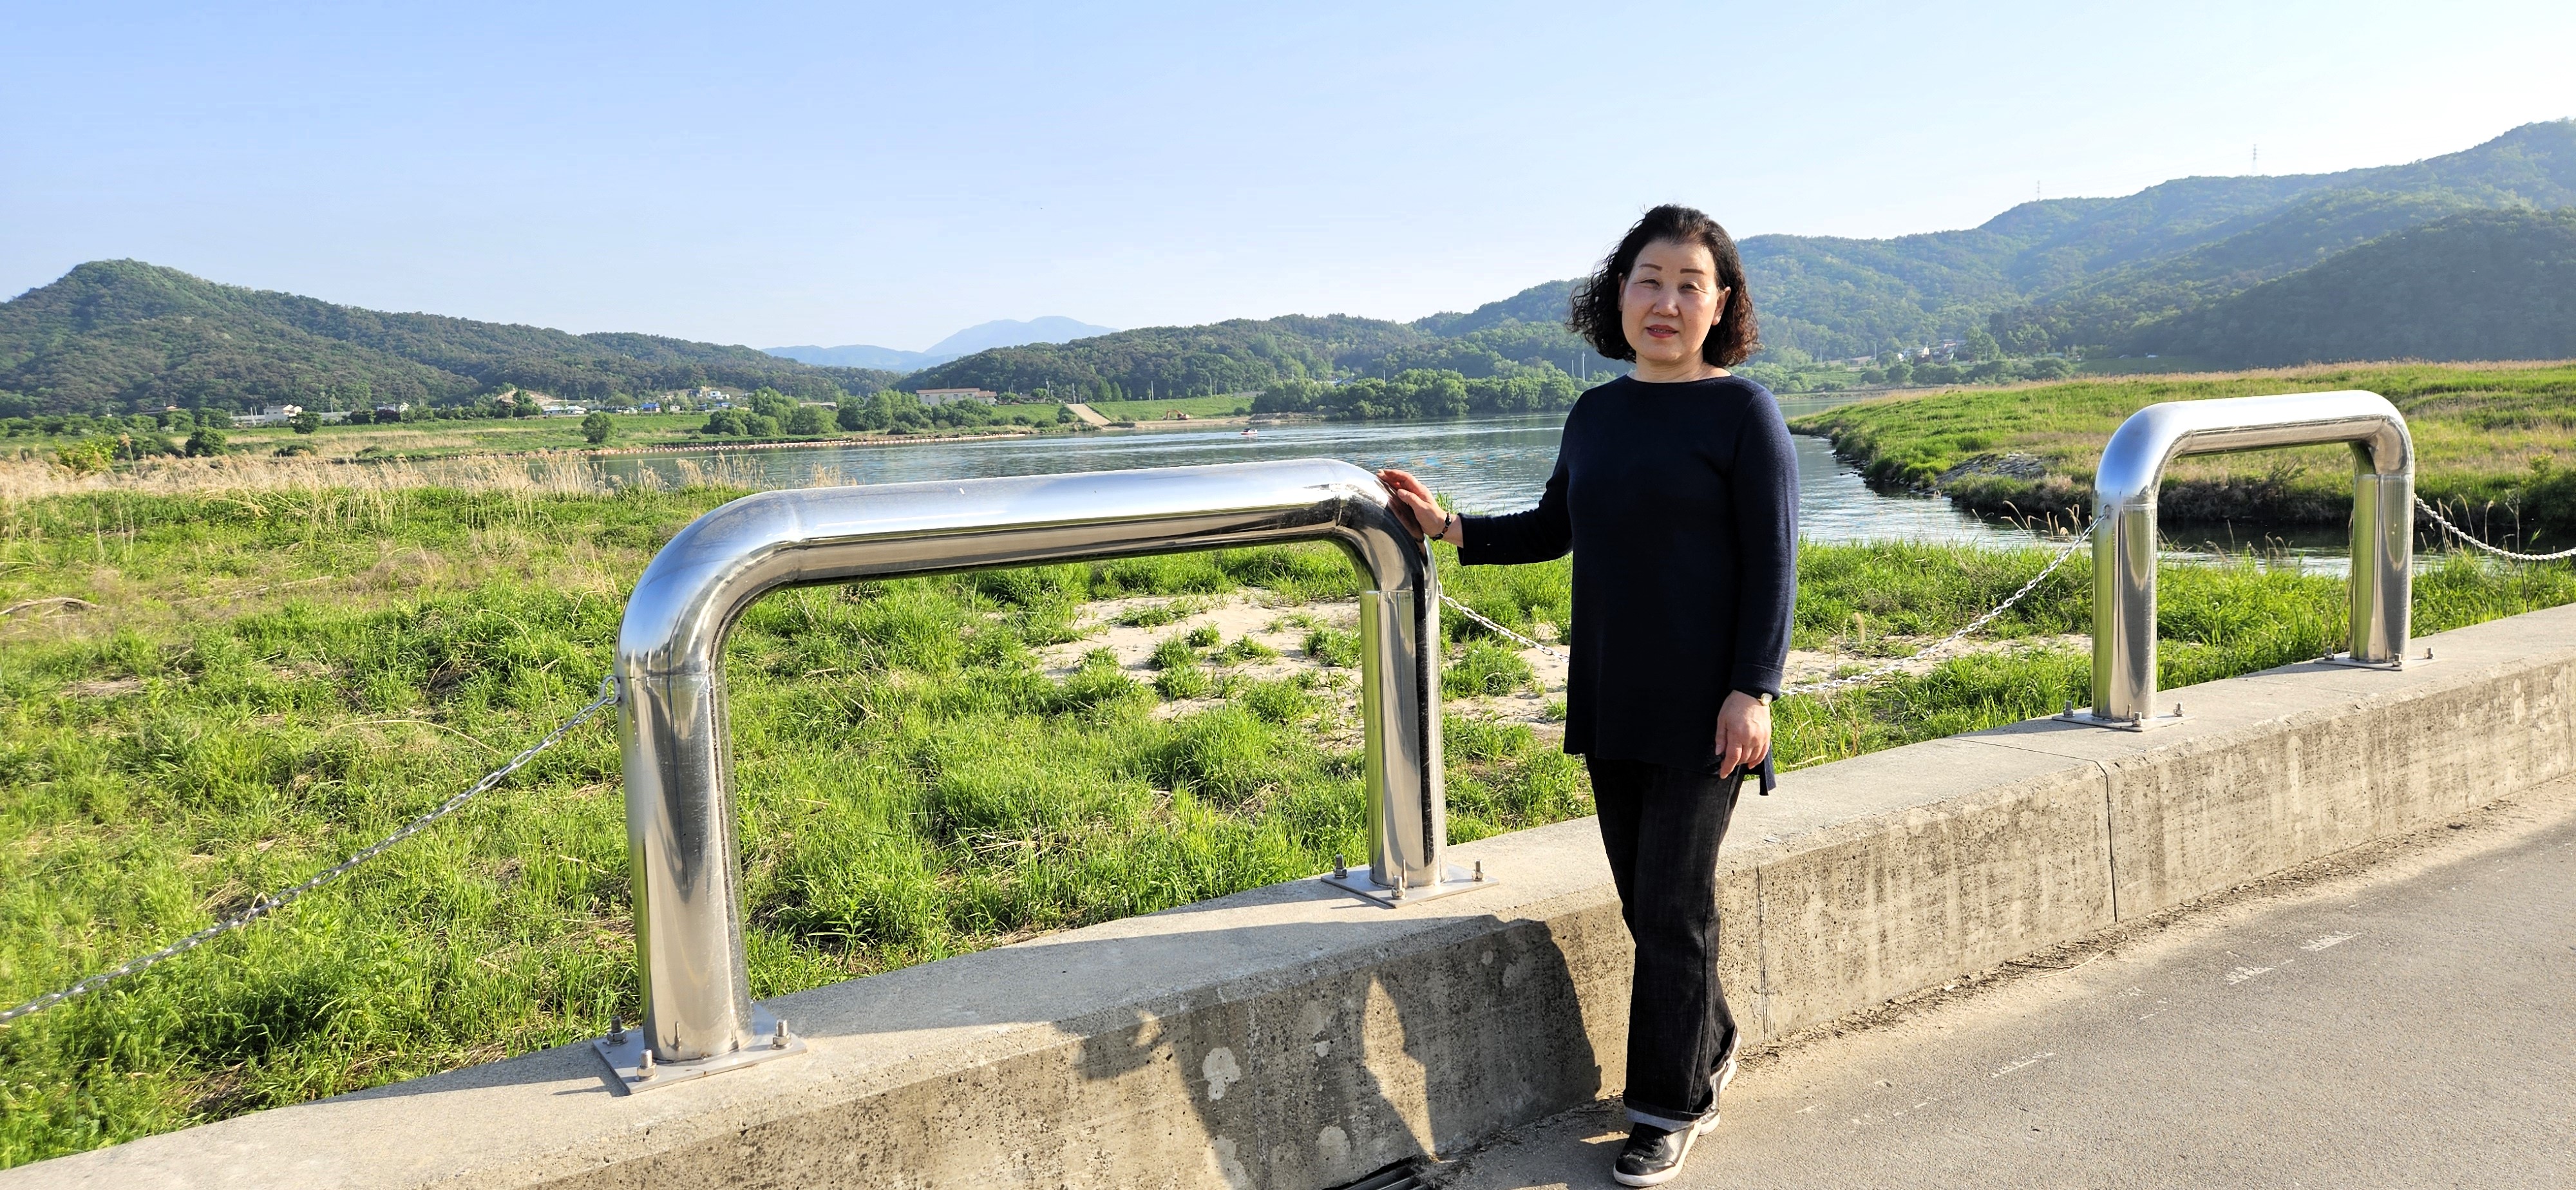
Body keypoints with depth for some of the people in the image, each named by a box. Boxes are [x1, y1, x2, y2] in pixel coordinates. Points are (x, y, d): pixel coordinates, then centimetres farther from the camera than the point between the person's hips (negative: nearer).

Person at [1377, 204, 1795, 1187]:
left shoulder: (1743, 411, -8)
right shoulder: (1597, 414, 9)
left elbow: (1772, 563, -10)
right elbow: (1553, 531, 18)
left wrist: (1753, 691, -15)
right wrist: (1450, 528, 7)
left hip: (1701, 707, -6)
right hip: (1610, 700, 6)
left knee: (1671, 902, 0)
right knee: (1645, 897, 13)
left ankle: (1666, 1109, 15)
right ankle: (1708, 1048, 34)